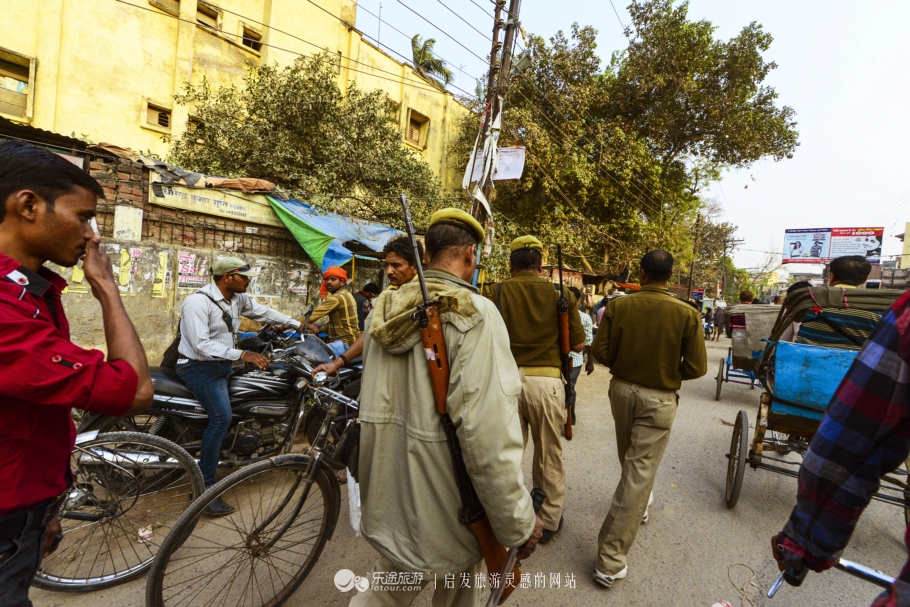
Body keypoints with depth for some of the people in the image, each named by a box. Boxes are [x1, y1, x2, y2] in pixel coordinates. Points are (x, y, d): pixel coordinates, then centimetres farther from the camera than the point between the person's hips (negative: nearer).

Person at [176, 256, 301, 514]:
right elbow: (201, 345, -27)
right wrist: (242, 355, -32)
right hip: (199, 366, -9)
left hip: (223, 364, 9)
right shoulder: (198, 302, -20)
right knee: (221, 417, -24)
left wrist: (298, 324, 16)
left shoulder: (238, 299, 4)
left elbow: (263, 312, 17)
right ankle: (205, 487, -16)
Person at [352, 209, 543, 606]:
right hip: (447, 512, -5)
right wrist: (519, 524, -15)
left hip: (388, 499, 6)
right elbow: (489, 436, -27)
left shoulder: (384, 310, 0)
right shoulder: (475, 315, -22)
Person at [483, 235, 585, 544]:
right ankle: (549, 520, 35)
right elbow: (578, 344, 1)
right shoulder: (560, 295, -4)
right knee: (549, 455, 18)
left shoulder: (494, 293, -5)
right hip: (546, 381, 0)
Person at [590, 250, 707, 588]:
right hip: (659, 398, -2)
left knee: (631, 459, 27)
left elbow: (600, 353, -9)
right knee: (639, 471, 2)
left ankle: (639, 505, 54)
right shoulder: (686, 314, -13)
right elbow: (697, 367, -10)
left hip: (622, 389, 3)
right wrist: (669, 374, 9)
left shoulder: (618, 306, -11)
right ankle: (611, 559, 6)